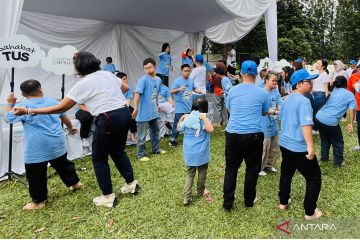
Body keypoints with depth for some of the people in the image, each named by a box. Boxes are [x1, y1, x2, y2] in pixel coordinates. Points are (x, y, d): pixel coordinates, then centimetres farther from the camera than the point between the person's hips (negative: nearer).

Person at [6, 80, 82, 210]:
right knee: (63, 165, 23)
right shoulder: (52, 101, 8)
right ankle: (75, 183, 36)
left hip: (37, 148, -5)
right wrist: (70, 128, 34)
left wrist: (11, 104, 24)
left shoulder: (23, 106, -5)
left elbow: (9, 118, 10)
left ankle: (38, 200, 15)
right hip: (57, 143, 5)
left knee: (36, 175, 7)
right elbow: (64, 117, 18)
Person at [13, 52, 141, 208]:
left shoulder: (82, 84, -6)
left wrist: (28, 111, -1)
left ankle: (108, 197, 18)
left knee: (99, 158, 10)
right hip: (125, 113, 8)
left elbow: (61, 108, -7)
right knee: (117, 151, 25)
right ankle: (132, 184, 34)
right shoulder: (108, 74, 12)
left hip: (108, 120, -7)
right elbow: (125, 88, 26)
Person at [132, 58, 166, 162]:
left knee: (155, 131, 21)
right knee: (142, 135, 3)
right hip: (144, 113, -7)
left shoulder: (158, 79, 6)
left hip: (154, 112, 7)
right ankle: (141, 154, 16)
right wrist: (136, 108, -30)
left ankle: (156, 149, 38)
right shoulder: (143, 80, -16)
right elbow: (137, 94, -23)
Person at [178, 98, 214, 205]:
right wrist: (204, 117, -25)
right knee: (202, 172, 19)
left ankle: (187, 197, 1)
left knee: (189, 174, 11)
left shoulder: (187, 118, 1)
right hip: (201, 153, -3)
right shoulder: (203, 120, -12)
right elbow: (210, 129, -30)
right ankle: (200, 191, 37)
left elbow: (179, 128, 13)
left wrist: (182, 118, 14)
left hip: (189, 153, 3)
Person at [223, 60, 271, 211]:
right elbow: (265, 112, 14)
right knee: (252, 168, 15)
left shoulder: (232, 90, 1)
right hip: (253, 135, -1)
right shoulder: (262, 93, -3)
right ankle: (249, 200, 29)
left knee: (231, 168, 12)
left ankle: (227, 203, 17)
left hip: (232, 134, 2)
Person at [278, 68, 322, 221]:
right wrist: (310, 146, -31)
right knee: (314, 178, 6)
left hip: (284, 143, 9)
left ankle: (283, 202, 36)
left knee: (286, 173, 24)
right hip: (299, 147, -9)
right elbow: (306, 125, -28)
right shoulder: (303, 101, -19)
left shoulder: (287, 99, 8)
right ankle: (310, 212, 14)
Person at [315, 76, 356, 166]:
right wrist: (350, 124, 3)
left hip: (319, 117, 6)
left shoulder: (334, 91, 20)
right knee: (338, 142, 15)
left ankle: (324, 158, 36)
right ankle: (338, 162, 26)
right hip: (330, 122, -6)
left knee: (325, 139, 26)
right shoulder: (350, 95, 4)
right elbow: (352, 110, -3)